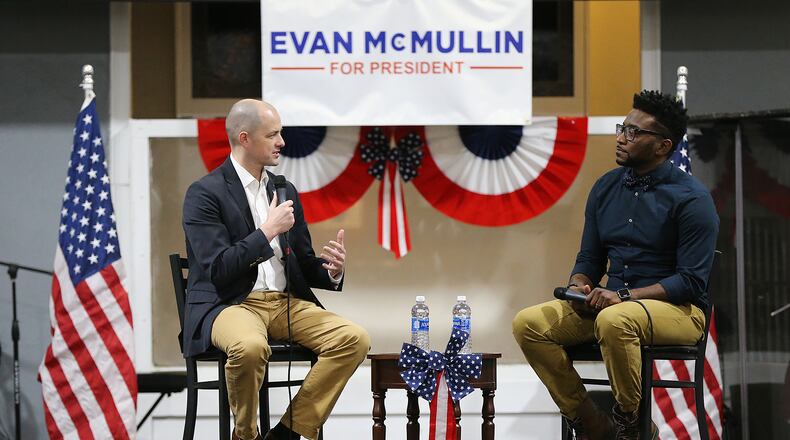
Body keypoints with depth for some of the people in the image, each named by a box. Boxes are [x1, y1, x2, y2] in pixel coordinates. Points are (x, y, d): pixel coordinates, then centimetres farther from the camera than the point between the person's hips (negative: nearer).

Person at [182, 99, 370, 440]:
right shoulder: (204, 194, -6)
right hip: (229, 304, -6)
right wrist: (268, 231, -16)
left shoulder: (285, 190, 14)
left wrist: (331, 270, -4)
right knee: (251, 346, -40)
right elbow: (218, 269, -15)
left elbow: (303, 264, 18)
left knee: (354, 339, -18)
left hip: (287, 303, 6)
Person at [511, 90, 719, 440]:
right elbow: (589, 259, 17)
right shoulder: (605, 188, 10)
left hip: (678, 309, -7)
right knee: (528, 323, -13)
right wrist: (579, 286, -7)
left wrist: (624, 296, -23)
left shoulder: (691, 198, -10)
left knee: (614, 321, -39)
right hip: (613, 302, 7)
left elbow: (692, 280, -15)